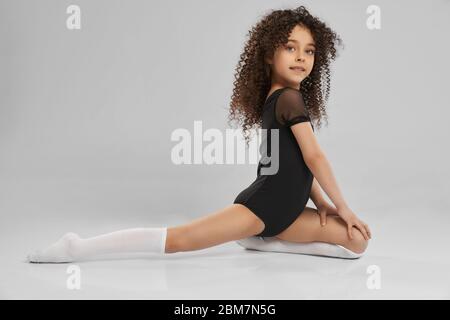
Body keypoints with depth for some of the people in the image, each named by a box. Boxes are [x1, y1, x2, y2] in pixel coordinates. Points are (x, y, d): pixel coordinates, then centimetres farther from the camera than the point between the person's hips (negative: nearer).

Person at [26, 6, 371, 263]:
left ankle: (261, 240, 4)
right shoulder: (290, 97, -12)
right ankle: (79, 248, -10)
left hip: (284, 209, 9)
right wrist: (342, 207, -3)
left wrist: (321, 202, 11)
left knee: (357, 242, 9)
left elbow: (298, 162, 20)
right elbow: (315, 157, -12)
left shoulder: (275, 98, 17)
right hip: (264, 203, -9)